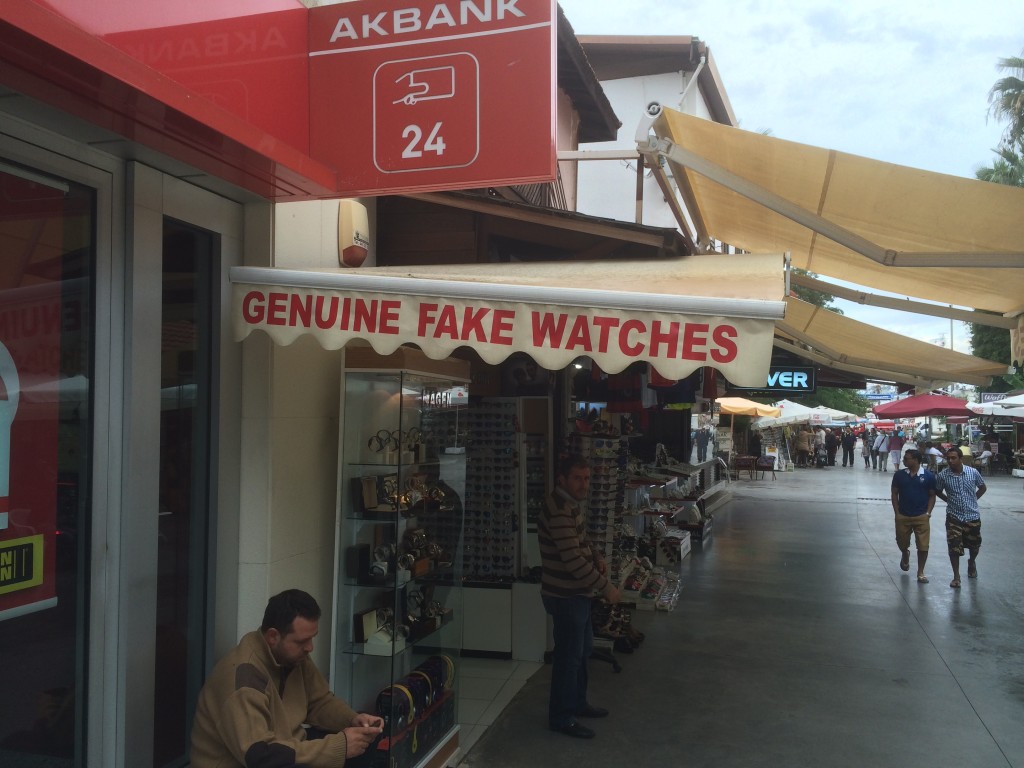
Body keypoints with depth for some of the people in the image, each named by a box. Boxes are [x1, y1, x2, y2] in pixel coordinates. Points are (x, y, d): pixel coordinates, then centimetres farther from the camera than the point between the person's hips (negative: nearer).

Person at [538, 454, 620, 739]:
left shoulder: (571, 504, 6)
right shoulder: (559, 512, -27)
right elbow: (573, 560, -29)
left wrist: (597, 558, 4)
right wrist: (605, 586, -22)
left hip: (577, 592, 10)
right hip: (566, 596, -10)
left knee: (583, 649, 22)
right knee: (569, 656, 3)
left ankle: (577, 702, 39)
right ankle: (561, 718, 18)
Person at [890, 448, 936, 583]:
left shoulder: (928, 476, -5)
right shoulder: (899, 474, -1)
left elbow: (932, 495, 3)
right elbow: (894, 494, 5)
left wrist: (928, 512, -6)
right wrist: (897, 512, -1)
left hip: (921, 517, -2)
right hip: (902, 516, 2)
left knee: (923, 546, -2)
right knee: (902, 543, 14)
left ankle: (920, 572, 13)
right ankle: (905, 555, 48)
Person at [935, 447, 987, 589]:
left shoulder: (973, 472, -9)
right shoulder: (943, 475, -10)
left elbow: (983, 487, 9)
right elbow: (938, 491, 8)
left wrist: (973, 499, 4)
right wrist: (949, 500, 0)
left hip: (972, 515, 1)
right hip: (954, 517, -1)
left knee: (974, 545, 16)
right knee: (954, 548, -4)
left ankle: (972, 562, 48)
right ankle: (956, 577, 9)